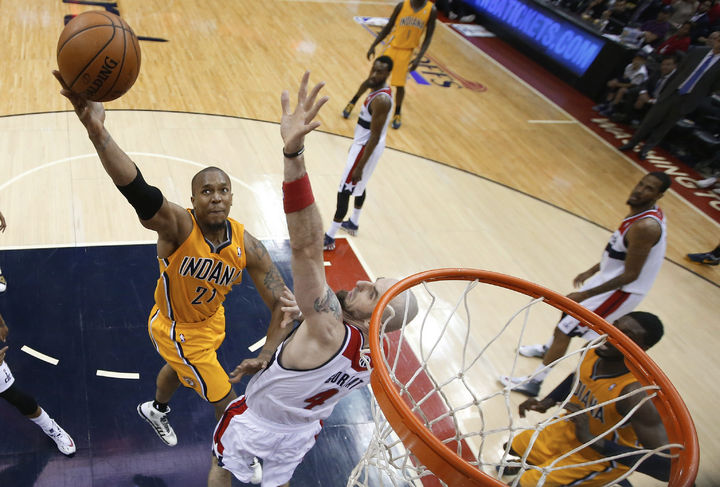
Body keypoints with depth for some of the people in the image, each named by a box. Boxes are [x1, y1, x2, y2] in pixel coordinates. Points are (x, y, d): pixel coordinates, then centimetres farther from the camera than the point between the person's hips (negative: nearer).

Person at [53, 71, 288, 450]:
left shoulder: (247, 245, -22)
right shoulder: (178, 227, -35)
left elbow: (283, 305, -20)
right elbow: (140, 193, -57)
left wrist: (267, 355, -33)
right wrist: (97, 131, -75)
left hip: (210, 320, 5)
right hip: (175, 329, -5)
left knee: (179, 369, 35)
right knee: (229, 403, 5)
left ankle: (156, 411, 70)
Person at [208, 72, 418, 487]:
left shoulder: (328, 332, -45)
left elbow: (307, 247, -62)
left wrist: (294, 152, -71)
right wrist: (268, 363, 9)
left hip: (256, 422, -6)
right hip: (301, 433, 6)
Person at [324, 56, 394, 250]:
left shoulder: (381, 100, -27)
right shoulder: (378, 90, 4)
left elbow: (375, 137, -27)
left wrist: (359, 167, -26)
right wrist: (356, 144, 26)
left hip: (367, 148, -10)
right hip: (364, 144, 10)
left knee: (344, 191, -5)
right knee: (359, 186, 26)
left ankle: (329, 238, 3)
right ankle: (353, 223, 46)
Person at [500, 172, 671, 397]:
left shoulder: (645, 227, -31)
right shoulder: (643, 210, 0)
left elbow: (630, 275, -28)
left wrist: (585, 295, -24)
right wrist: (593, 270, 20)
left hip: (621, 292, -10)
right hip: (610, 278, 10)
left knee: (564, 330, -5)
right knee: (569, 311, 28)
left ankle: (533, 383, 8)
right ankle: (548, 349, 55)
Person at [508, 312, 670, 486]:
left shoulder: (635, 394, -38)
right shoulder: (592, 350, -16)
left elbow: (667, 465, -39)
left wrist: (592, 440, -43)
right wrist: (547, 402, -5)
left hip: (604, 456, -6)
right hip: (572, 428, 7)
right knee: (516, 446, 24)